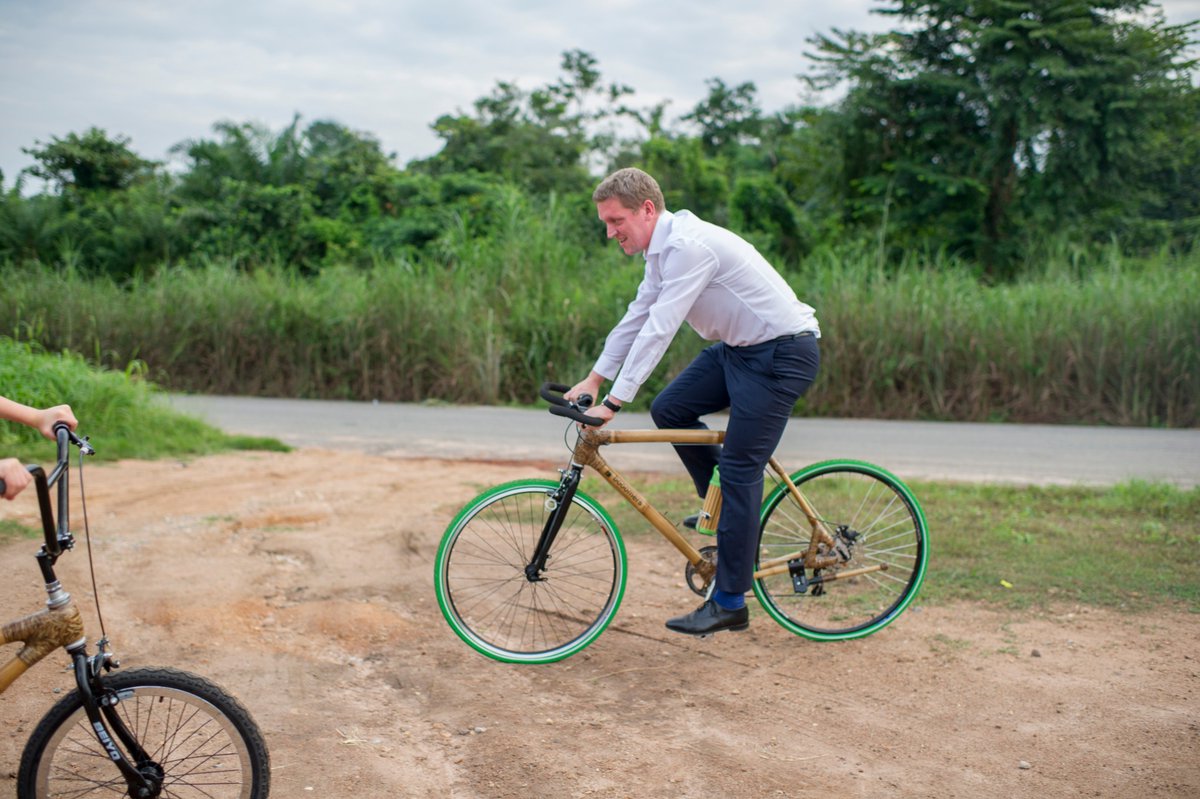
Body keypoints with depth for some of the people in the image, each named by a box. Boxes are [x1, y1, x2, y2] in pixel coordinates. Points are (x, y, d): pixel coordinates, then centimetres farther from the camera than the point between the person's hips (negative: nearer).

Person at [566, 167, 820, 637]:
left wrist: (612, 403, -27)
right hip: (738, 348, 10)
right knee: (668, 410, 5)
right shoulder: (662, 250, 7)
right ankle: (726, 504, 22)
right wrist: (593, 379, 14)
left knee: (738, 471, -8)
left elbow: (658, 330, -28)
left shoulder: (689, 245, -24)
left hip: (783, 353, -10)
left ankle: (730, 604, -1)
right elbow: (636, 319, 16)